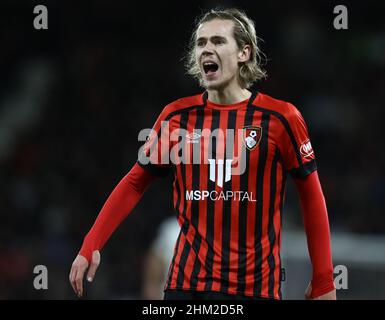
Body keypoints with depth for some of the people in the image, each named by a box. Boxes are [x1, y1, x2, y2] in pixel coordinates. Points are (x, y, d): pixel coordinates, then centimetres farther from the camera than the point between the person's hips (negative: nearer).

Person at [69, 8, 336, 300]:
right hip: (186, 282, 2)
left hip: (256, 286, -2)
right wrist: (91, 247, 2)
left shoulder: (279, 118, -4)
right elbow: (135, 183, 11)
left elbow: (312, 196, 2)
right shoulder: (177, 116, 4)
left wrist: (324, 282, 0)